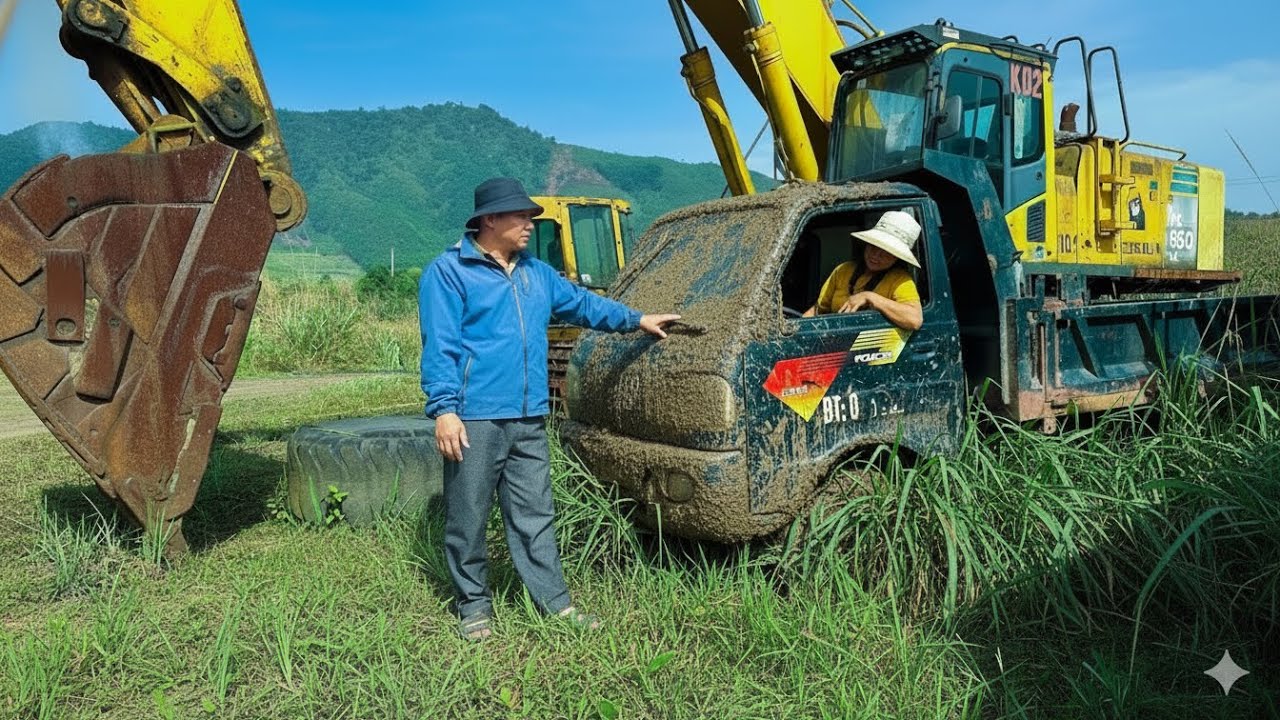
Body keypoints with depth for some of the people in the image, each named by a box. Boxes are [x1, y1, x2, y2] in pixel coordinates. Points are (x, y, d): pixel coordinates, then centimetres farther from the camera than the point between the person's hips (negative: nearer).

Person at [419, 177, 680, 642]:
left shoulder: (537, 273, 17)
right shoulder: (448, 271, -4)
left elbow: (582, 304, 28)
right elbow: (439, 348, -10)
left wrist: (636, 320, 26)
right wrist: (444, 409, -17)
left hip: (529, 421, 6)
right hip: (475, 419, -6)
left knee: (535, 517, 11)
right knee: (468, 518, 5)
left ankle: (554, 601, 19)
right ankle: (474, 604, 21)